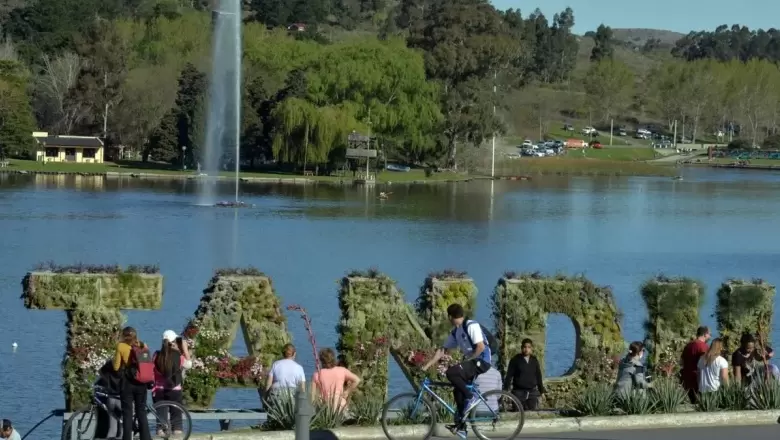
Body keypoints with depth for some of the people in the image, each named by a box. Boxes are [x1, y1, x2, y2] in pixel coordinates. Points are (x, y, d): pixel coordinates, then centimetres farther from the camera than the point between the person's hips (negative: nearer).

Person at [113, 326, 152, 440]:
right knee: (142, 412, 10)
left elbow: (116, 367, -4)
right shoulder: (143, 346, 6)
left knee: (127, 413, 0)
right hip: (141, 383, 4)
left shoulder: (121, 346, -4)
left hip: (127, 382, -4)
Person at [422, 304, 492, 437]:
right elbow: (442, 350, 12)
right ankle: (460, 426, 11)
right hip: (471, 361, 9)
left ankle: (471, 397, -13)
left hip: (481, 361, -9)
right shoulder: (455, 332, 11)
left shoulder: (471, 326, -16)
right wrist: (426, 366, 7)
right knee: (458, 390, 5)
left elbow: (481, 347, -21)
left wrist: (467, 361, -14)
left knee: (451, 372, -25)